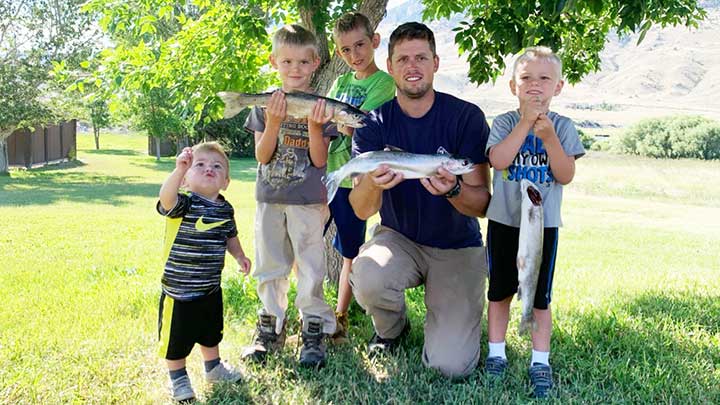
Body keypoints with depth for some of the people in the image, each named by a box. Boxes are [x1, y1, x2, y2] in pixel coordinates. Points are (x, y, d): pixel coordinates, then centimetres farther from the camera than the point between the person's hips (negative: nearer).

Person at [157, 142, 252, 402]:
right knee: (177, 337, 10)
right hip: (179, 290, -6)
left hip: (211, 289, 6)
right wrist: (180, 169, -56)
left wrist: (239, 255, 8)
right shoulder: (183, 204, -20)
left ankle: (213, 368, 48)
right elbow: (166, 198, -44)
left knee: (211, 332, 26)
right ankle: (178, 378, 32)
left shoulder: (225, 209, 1)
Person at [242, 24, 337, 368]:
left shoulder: (320, 107, -3)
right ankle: (270, 330, 25)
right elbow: (262, 156, -3)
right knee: (269, 267, 11)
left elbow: (319, 160, -7)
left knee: (310, 267, 1)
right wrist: (273, 123, -19)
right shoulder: (265, 104, 2)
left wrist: (314, 127, -23)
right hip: (269, 198, 3)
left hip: (308, 200, -2)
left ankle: (315, 331, 14)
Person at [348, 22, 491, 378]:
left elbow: (483, 204, -13)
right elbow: (362, 210, -14)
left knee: (451, 365, -16)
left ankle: (442, 315, 21)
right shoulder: (374, 123, -7)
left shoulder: (467, 117, -12)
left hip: (458, 246, -1)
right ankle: (392, 329, 3)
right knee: (367, 279, -34)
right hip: (398, 238, 2)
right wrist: (372, 183, -38)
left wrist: (452, 190, -36)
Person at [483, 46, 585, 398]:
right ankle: (496, 352, 26)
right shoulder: (505, 122, -2)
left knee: (539, 295, 6)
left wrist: (548, 137, -20)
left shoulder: (562, 126, -1)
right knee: (500, 290, 12)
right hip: (503, 220, 1)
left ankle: (540, 361, 18)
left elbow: (566, 175, -9)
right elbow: (498, 160, -20)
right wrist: (526, 123, -20)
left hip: (544, 223, 0)